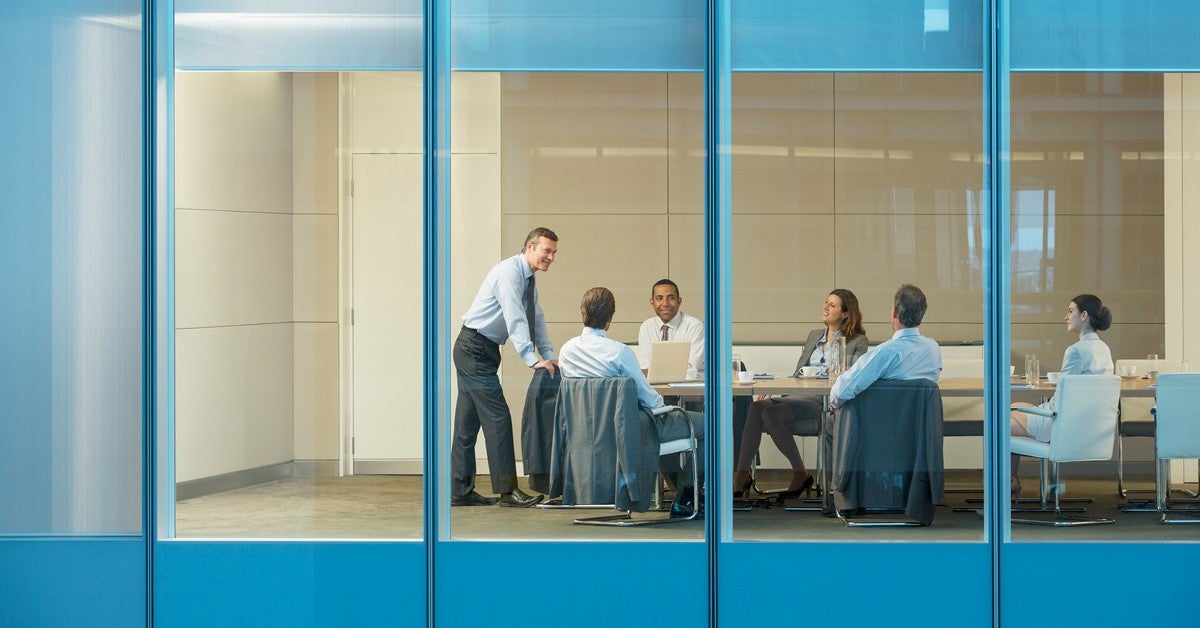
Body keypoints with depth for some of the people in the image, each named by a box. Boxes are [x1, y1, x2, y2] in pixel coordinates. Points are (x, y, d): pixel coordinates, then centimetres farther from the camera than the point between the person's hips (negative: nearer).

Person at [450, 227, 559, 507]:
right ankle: (507, 490, -12)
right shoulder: (509, 272, -18)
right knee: (497, 416, -12)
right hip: (475, 350, -10)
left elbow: (536, 320, 13)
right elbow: (515, 319, -26)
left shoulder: (528, 280, 12)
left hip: (478, 352, 10)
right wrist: (532, 359, -31)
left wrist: (549, 356, 2)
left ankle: (460, 491, 13)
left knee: (469, 421, 10)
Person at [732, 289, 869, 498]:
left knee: (771, 413, -29)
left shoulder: (857, 342, 7)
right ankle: (741, 474, -26)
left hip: (825, 401, -6)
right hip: (800, 395, 6)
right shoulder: (814, 335, 27)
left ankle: (800, 473, -16)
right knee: (756, 407, -23)